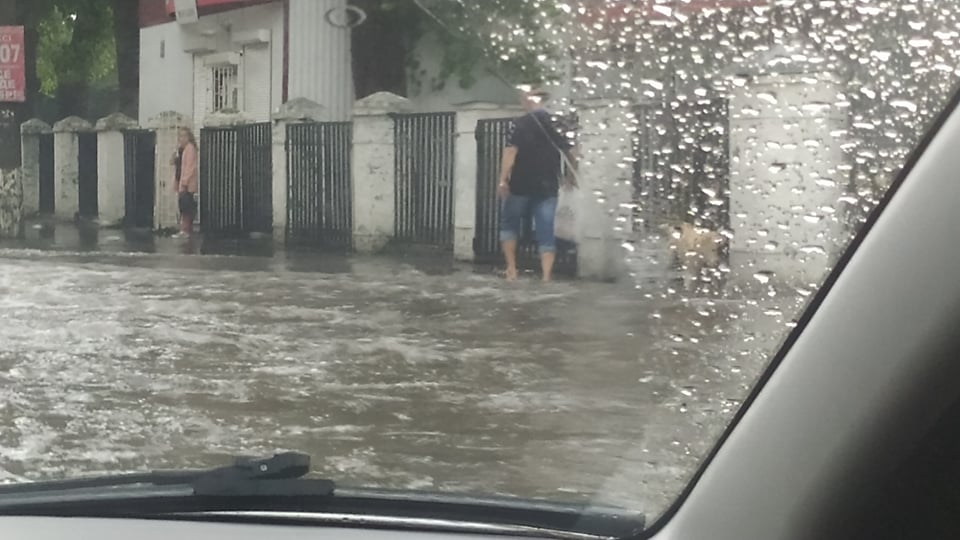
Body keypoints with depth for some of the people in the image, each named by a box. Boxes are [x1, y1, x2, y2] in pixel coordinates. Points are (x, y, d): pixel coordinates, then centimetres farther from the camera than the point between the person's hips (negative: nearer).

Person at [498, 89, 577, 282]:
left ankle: (511, 269, 7)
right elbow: (568, 153, 14)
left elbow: (510, 151, -17)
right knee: (546, 232, 4)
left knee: (509, 224, 15)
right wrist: (571, 176, 30)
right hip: (548, 186, 3)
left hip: (521, 185, -3)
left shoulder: (520, 124, -8)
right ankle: (547, 276, -5)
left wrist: (503, 180, -18)